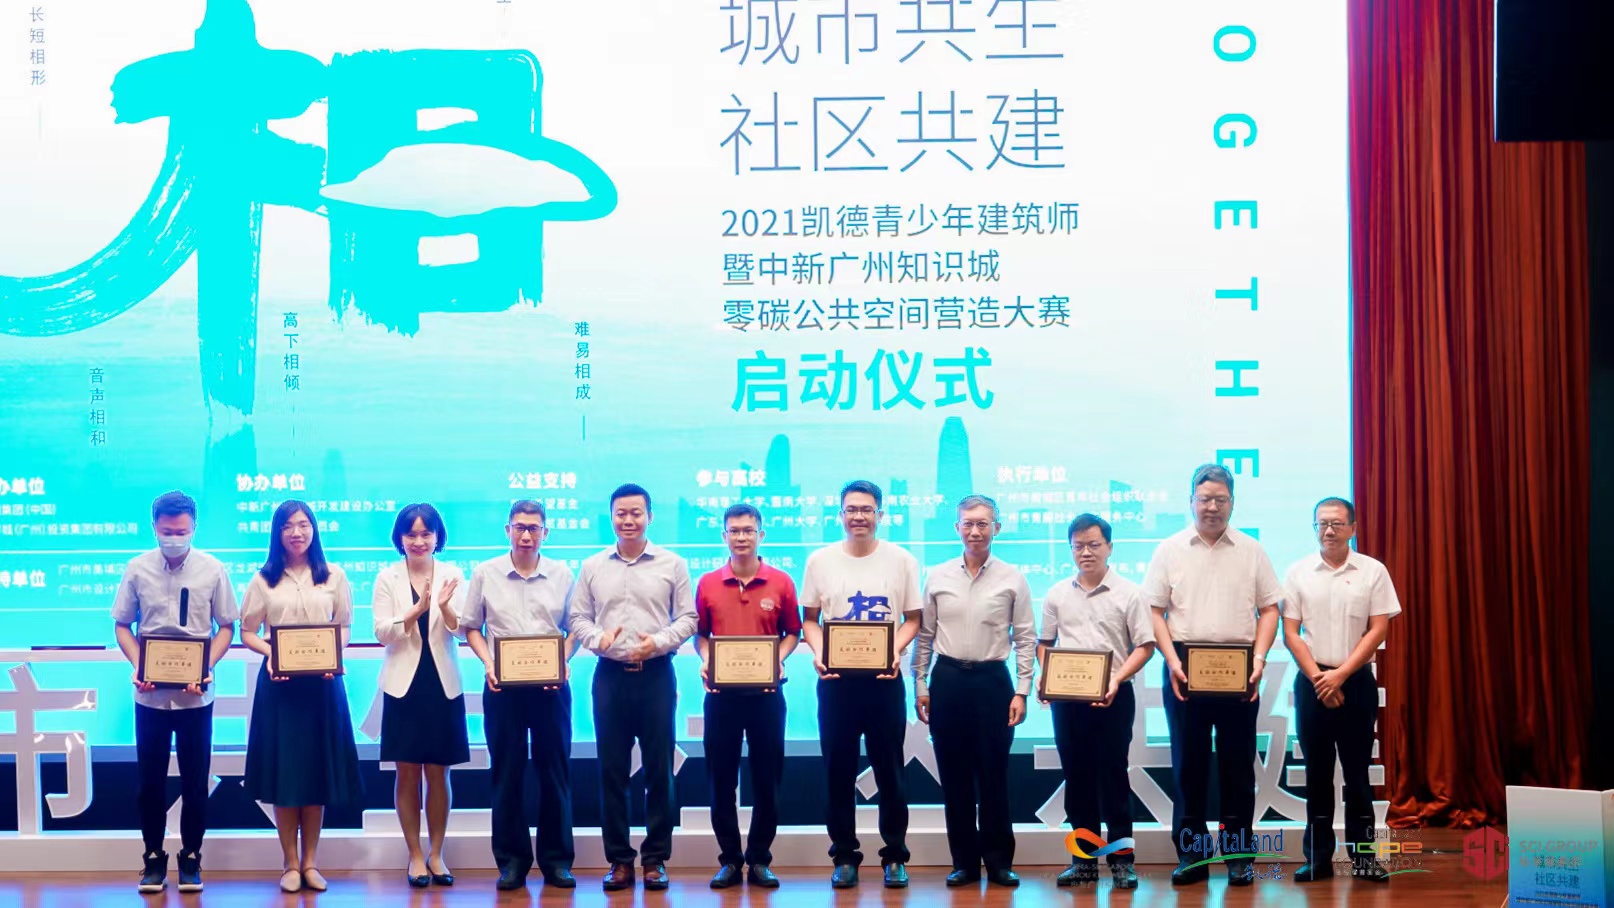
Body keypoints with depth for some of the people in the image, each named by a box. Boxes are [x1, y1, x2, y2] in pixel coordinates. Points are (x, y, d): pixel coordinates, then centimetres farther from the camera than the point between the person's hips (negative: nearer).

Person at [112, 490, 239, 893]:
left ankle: (191, 859, 20)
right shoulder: (137, 569, -1)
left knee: (195, 783, 6)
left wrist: (207, 666, -14)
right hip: (150, 693, 1)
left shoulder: (212, 570, -3)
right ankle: (153, 859, 21)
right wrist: (138, 665, -11)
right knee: (149, 782, 7)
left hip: (196, 694, -1)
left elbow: (226, 627, 1)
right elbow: (122, 625, 6)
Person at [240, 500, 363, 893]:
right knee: (283, 770, 1)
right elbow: (247, 632, 5)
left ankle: (310, 862, 14)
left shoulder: (333, 576, 6)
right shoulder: (264, 579, 4)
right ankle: (291, 864, 9)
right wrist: (270, 654, -14)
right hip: (278, 683, 0)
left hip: (322, 682, 1)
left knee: (318, 771, 4)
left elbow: (344, 627, 8)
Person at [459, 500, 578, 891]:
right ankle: (511, 860, 11)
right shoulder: (485, 573, 4)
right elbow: (471, 627, 9)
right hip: (502, 684, 0)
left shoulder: (562, 575, 4)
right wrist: (488, 663, -6)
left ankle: (556, 860, 11)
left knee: (555, 771, 3)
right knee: (507, 772, 3)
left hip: (551, 685, 0)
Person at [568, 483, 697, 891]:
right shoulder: (592, 567, 9)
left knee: (659, 768, 1)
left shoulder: (672, 565, 4)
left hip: (656, 674, -1)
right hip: (610, 675, 2)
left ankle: (656, 858, 8)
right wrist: (598, 638, -11)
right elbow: (577, 618, 9)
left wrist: (658, 641, -14)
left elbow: (687, 618, 2)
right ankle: (619, 859, 10)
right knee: (612, 769, 3)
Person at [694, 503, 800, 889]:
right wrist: (705, 660, -7)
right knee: (721, 777, 4)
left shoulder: (781, 583, 1)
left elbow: (792, 632, 7)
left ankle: (759, 859, 14)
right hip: (721, 692, 1)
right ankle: (729, 859, 14)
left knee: (768, 778, 4)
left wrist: (779, 657, -11)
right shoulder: (707, 585, 4)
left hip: (766, 693, -1)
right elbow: (700, 634, 11)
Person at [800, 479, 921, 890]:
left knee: (890, 771, 4)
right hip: (836, 678, 1)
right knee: (839, 771, 5)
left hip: (884, 678, -1)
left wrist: (896, 650, -13)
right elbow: (809, 619, 8)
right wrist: (817, 652, -11)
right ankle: (844, 857, 13)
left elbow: (913, 619, 5)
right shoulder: (820, 560, 4)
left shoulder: (901, 560, 2)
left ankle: (895, 857, 12)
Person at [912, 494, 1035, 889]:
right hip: (947, 680, 2)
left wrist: (1021, 691, -5)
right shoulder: (937, 577, 5)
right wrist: (920, 685, 4)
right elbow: (924, 635, 9)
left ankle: (999, 861, 12)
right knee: (954, 776, 5)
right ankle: (964, 862, 14)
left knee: (994, 775, 2)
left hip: (993, 680, -2)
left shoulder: (1012, 578, 0)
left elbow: (1026, 638, 1)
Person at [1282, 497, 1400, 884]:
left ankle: (1363, 856, 7)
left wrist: (1341, 674, -11)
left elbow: (1378, 630, -4)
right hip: (1312, 682, 1)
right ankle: (1318, 857, 9)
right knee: (1317, 772, 5)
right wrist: (1318, 677, -10)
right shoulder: (1297, 573, 2)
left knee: (1357, 770, 2)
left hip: (1356, 680, -1)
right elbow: (1290, 633, 0)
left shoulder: (1373, 572, 0)